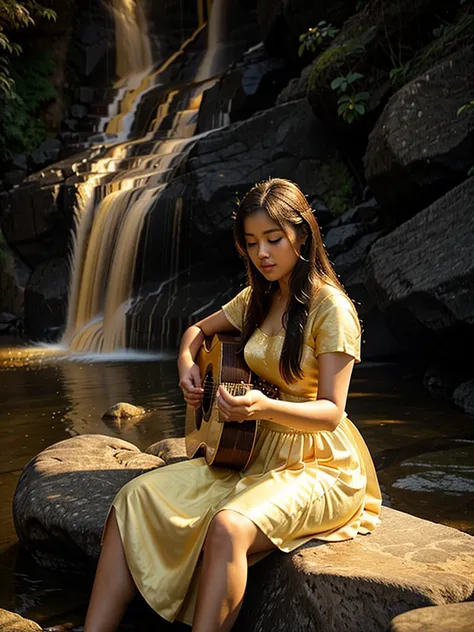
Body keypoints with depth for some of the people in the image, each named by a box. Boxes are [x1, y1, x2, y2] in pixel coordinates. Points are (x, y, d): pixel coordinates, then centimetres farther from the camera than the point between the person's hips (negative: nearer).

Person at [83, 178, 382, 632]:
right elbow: (198, 330, 26)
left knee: (229, 525, -37)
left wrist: (264, 408, -34)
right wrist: (187, 368, 4)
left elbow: (331, 412, -16)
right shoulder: (257, 299, 9)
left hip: (319, 464, -7)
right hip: (258, 453, 7)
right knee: (137, 497, -12)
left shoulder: (331, 308, -13)